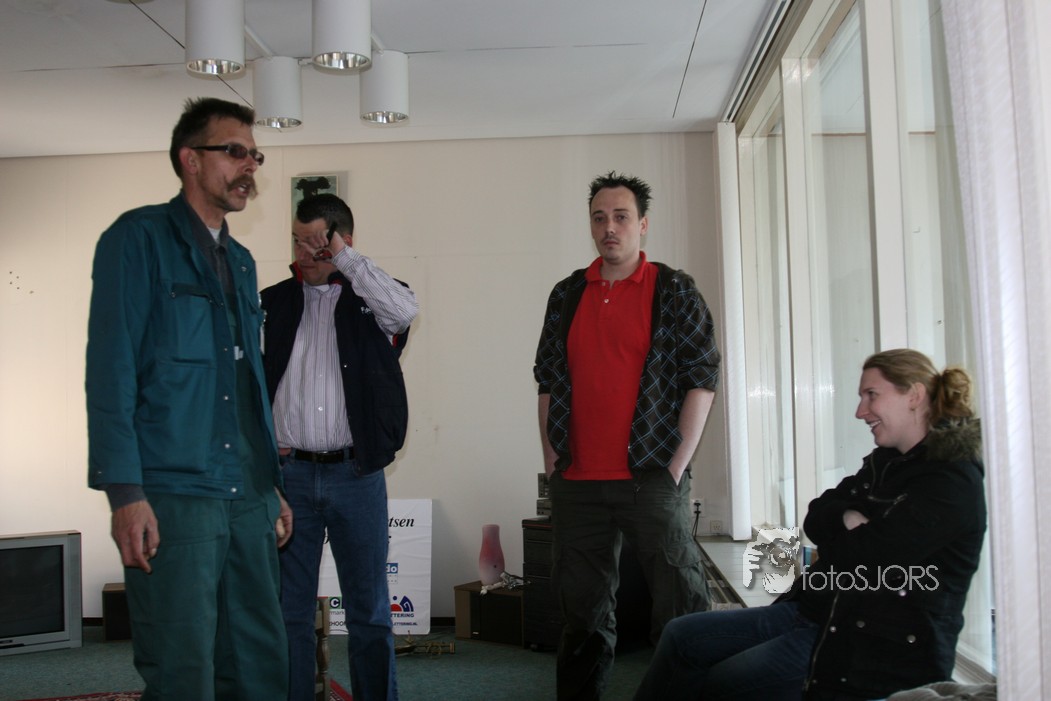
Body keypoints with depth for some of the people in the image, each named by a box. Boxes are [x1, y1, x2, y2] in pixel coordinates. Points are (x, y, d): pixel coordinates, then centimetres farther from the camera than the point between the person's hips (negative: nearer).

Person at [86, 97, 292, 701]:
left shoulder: (241, 262, 20)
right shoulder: (139, 238, -2)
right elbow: (110, 371, -10)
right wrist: (125, 493, -16)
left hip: (249, 498, 7)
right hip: (173, 498, -7)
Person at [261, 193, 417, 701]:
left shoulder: (369, 300, 3)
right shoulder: (272, 303, 9)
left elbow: (405, 310, -20)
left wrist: (343, 259, -14)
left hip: (356, 473, -2)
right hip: (289, 472, 2)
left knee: (369, 609, 5)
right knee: (289, 608, 8)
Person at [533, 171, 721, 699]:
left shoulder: (674, 292, 2)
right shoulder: (567, 295, 12)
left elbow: (701, 379, -3)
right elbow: (547, 381, 14)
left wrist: (677, 465, -9)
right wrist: (551, 459, 7)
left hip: (651, 478, -3)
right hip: (575, 485, 4)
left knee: (680, 606, -1)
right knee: (583, 611, 11)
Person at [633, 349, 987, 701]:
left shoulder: (952, 483, -15)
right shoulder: (887, 462, 13)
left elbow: (862, 557, -21)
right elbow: (815, 521, 7)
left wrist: (838, 524, 0)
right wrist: (850, 522, -15)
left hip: (878, 649, -9)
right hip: (821, 612, 9)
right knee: (681, 635, 4)